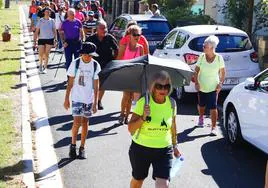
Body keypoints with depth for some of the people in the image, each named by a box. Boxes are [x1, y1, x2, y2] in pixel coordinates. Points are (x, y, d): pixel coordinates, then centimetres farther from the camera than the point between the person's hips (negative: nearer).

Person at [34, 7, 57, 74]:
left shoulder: (52, 21, 3)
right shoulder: (40, 21, 1)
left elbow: (54, 31, 8)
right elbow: (36, 31, 3)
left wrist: (55, 39, 1)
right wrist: (35, 40, -1)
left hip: (50, 39, 0)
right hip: (41, 39, 0)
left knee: (46, 54, 3)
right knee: (40, 54, -3)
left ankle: (45, 67, 15)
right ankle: (41, 64, 26)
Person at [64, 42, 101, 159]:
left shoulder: (95, 66, -5)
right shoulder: (75, 64, -6)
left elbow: (96, 86, -1)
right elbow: (70, 83, 0)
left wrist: (95, 103, -2)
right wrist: (66, 99, -1)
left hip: (89, 99, 1)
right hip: (76, 98, -1)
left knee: (85, 122, 9)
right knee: (77, 122, -9)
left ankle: (82, 148, 19)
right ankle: (73, 145, 11)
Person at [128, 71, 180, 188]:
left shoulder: (172, 103, -4)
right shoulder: (143, 102, -15)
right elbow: (131, 128, -13)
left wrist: (175, 145, 18)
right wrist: (143, 117, -28)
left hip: (164, 150, 1)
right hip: (141, 148, -1)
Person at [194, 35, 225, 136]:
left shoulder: (219, 58, -11)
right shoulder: (202, 57, -8)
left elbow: (222, 72, 0)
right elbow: (196, 71, -3)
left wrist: (220, 83, -7)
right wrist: (196, 83, -13)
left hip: (213, 88, -2)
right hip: (201, 86, 3)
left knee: (213, 107, -10)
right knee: (201, 105, 20)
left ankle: (214, 127, -3)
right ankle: (201, 118, 49)